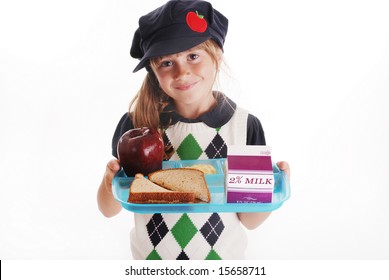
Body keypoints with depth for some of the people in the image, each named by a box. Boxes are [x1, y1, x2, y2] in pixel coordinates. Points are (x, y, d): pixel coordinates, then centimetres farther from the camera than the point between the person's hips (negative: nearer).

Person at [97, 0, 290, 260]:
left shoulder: (245, 126, -17)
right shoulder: (137, 122, -18)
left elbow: (248, 220, -9)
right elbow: (109, 209, -9)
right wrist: (112, 183, -30)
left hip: (221, 257, 0)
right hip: (153, 257, 0)